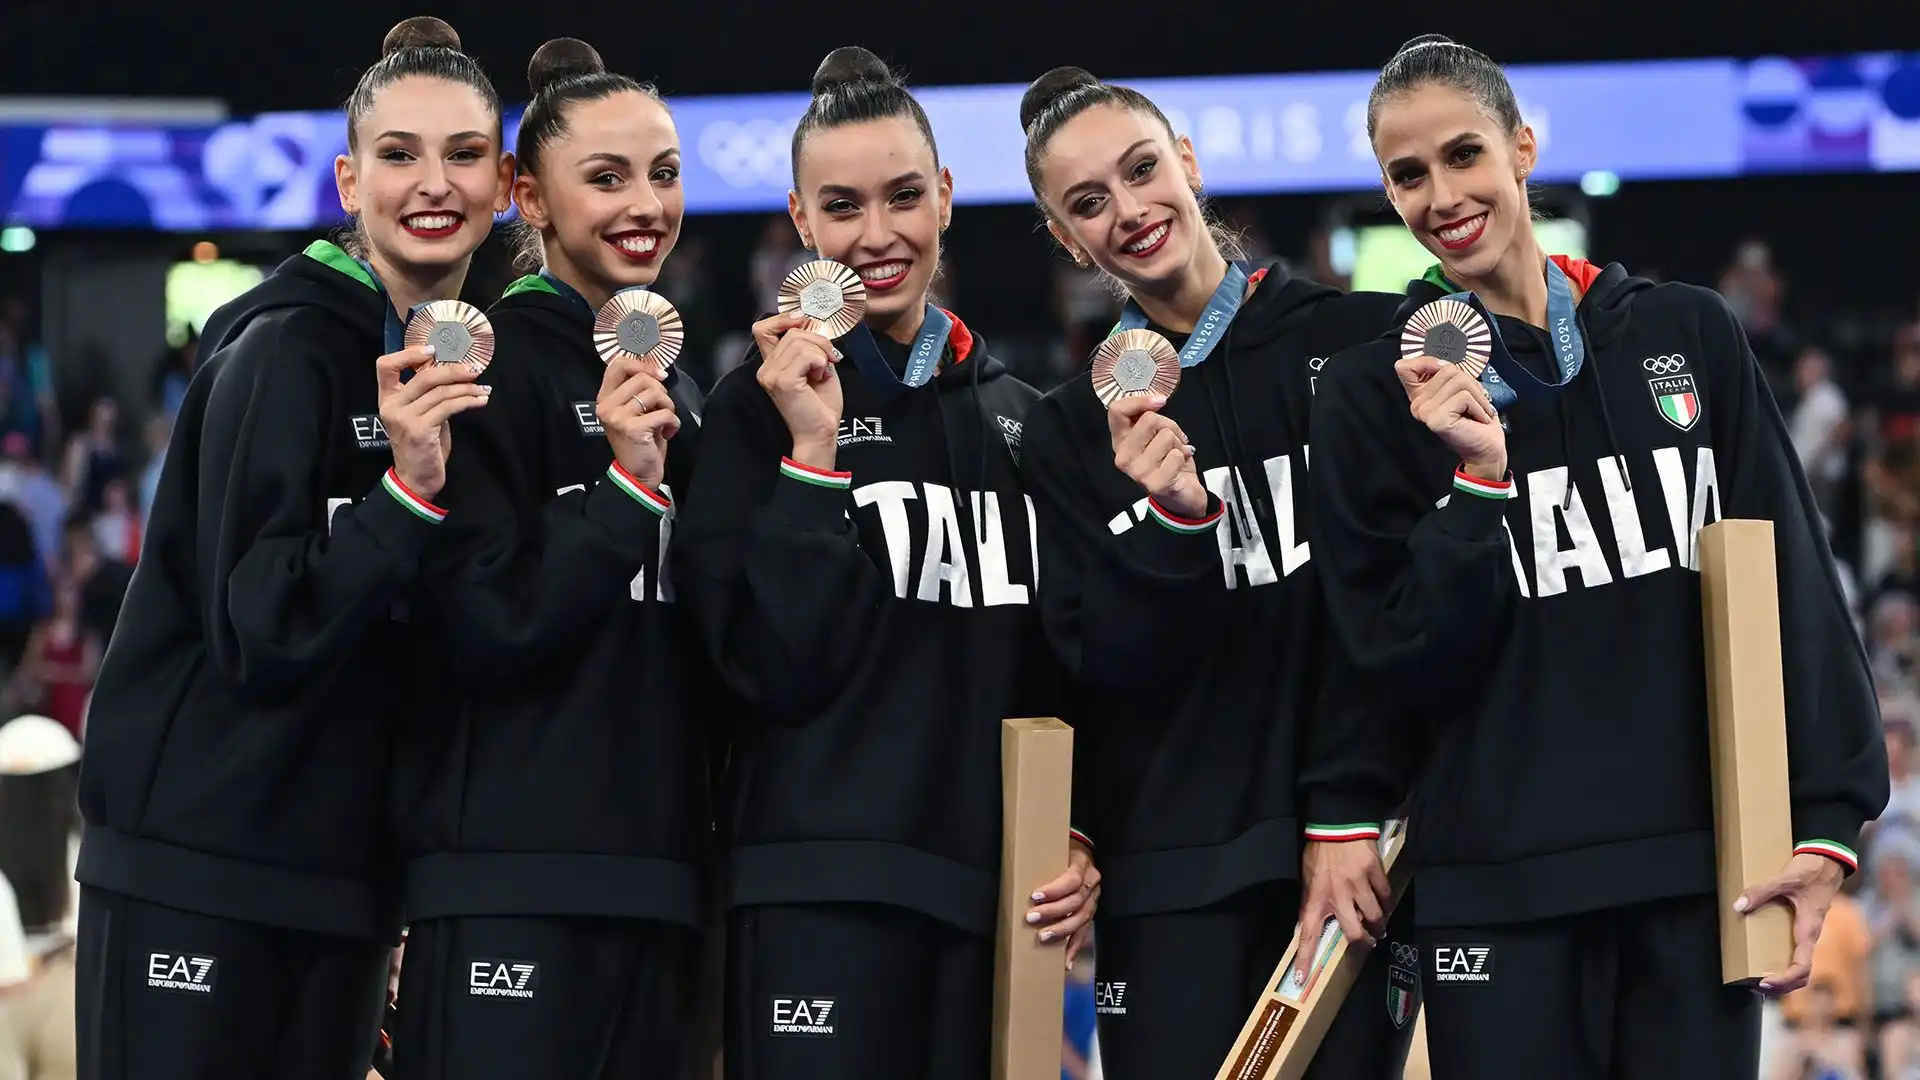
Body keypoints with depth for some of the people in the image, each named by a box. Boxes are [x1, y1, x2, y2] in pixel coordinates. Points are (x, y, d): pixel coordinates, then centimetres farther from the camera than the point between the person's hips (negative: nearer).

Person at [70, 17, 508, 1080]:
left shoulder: (465, 372, 11)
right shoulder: (288, 353, -10)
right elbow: (256, 633, -17)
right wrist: (408, 490, -26)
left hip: (340, 873, 7)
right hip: (194, 866, -7)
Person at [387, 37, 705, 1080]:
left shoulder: (671, 394, 18)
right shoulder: (494, 369, -5)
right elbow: (482, 632, -13)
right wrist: (627, 485, -16)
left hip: (649, 880, 7)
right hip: (509, 882, -7)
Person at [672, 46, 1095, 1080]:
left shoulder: (1013, 411, 14)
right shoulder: (765, 404, -1)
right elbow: (780, 665, -10)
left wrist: (1088, 836, 6)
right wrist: (812, 451, -15)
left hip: (992, 886, 5)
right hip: (824, 893, -5)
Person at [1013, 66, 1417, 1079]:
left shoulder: (1361, 343, 1)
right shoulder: (1068, 433, 9)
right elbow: (1106, 671, 1)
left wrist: (1348, 815, -8)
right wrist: (1172, 524, -16)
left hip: (1350, 853, -2)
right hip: (1170, 880, 2)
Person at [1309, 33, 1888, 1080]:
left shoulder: (1689, 335, 5)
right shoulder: (1370, 393, 2)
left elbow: (1795, 589, 6)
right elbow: (1407, 664, -1)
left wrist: (1826, 819, -1)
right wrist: (1477, 484, -15)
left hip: (1699, 872, 1)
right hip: (1502, 889, -1)